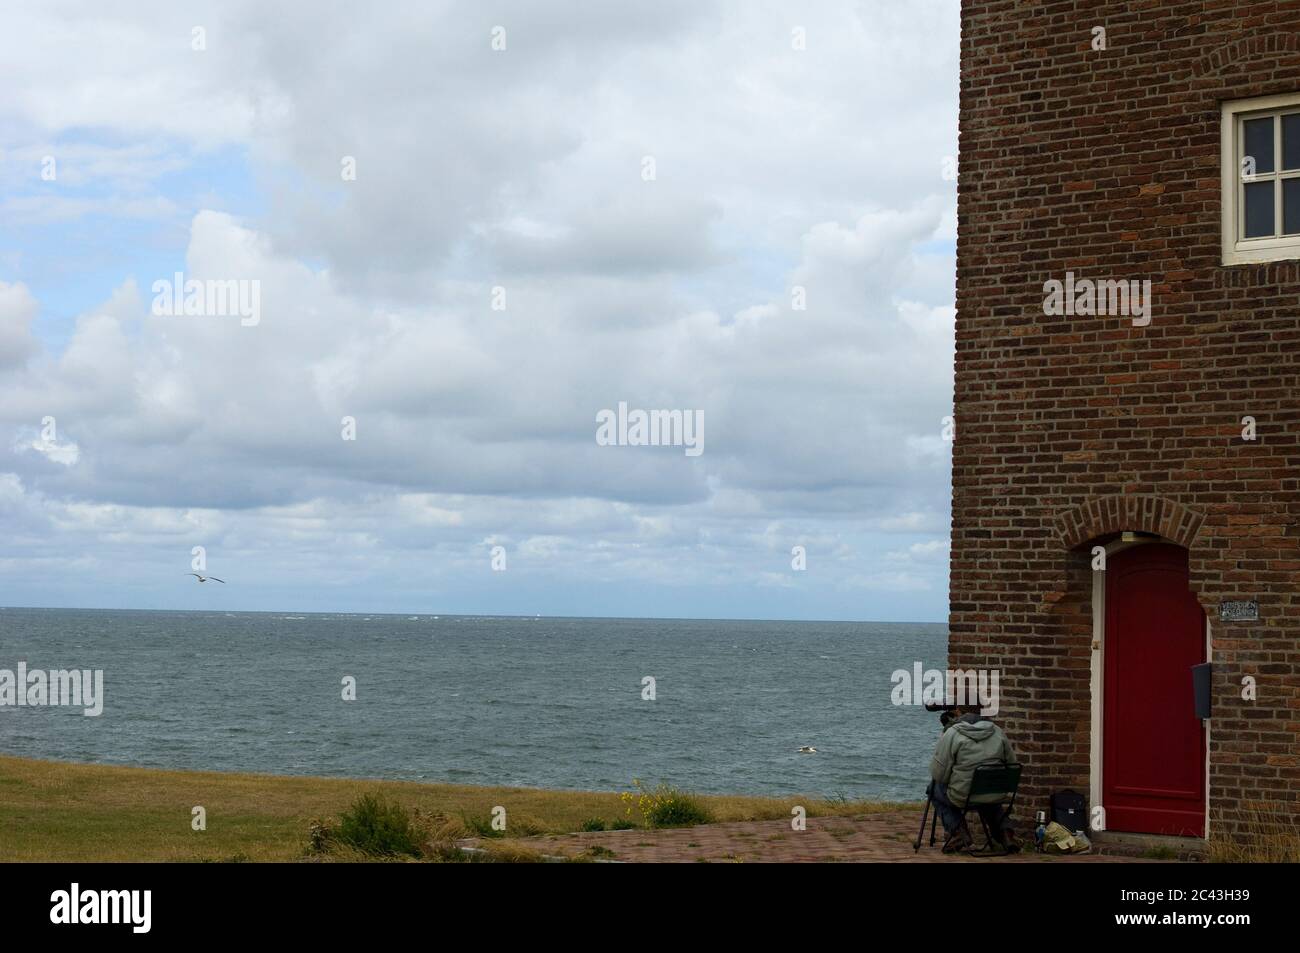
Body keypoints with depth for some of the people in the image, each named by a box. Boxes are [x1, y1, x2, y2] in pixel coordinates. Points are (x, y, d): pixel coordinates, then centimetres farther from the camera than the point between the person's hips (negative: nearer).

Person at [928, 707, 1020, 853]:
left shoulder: (951, 734, -13)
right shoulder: (998, 732, 1)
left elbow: (938, 774, -10)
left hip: (962, 797, -4)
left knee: (935, 789, 25)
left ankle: (957, 830, 5)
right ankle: (1004, 831, 16)